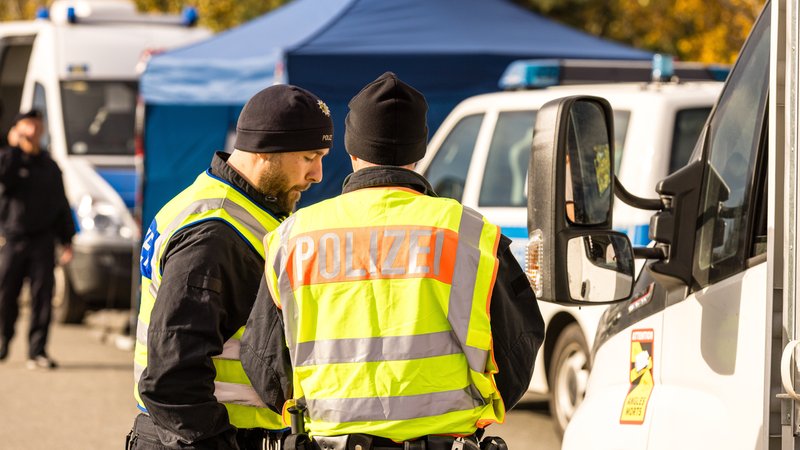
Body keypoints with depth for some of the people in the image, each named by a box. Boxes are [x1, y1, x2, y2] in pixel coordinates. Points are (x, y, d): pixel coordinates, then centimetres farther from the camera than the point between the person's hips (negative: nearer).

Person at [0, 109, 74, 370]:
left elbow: (61, 206, 19)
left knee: (43, 295, -6)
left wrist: (67, 240, 13)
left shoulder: (50, 166, 16)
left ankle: (37, 351, -4)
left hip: (42, 240, 2)